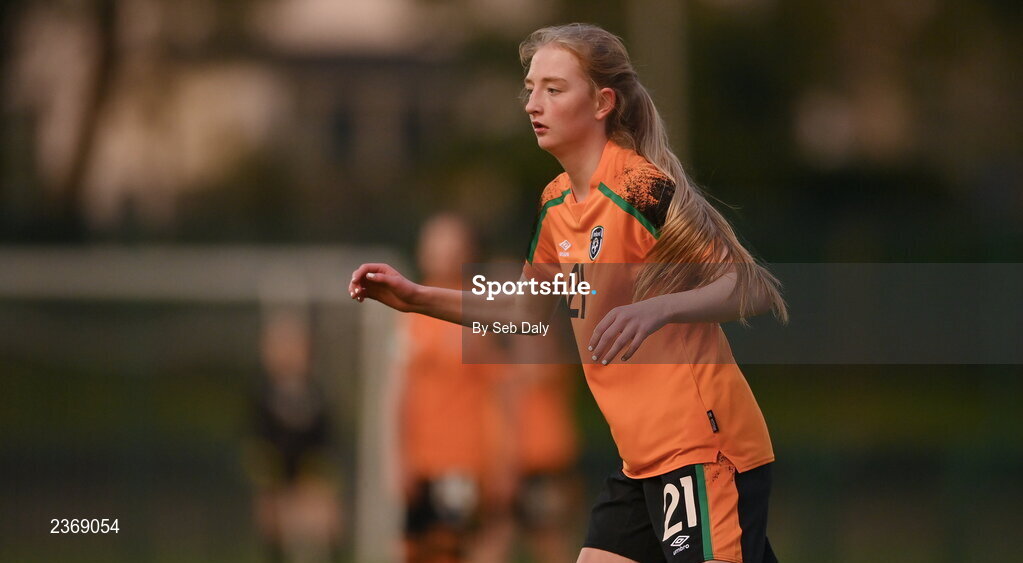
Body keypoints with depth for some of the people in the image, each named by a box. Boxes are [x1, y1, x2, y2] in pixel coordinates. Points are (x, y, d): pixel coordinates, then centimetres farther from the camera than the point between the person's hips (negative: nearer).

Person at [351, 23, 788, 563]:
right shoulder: (555, 203, 12)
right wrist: (417, 298, 17)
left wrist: (657, 308, -33)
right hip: (642, 461, 9)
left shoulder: (643, 188, -14)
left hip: (703, 455, -9)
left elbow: (755, 289, -18)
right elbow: (524, 309, 27)